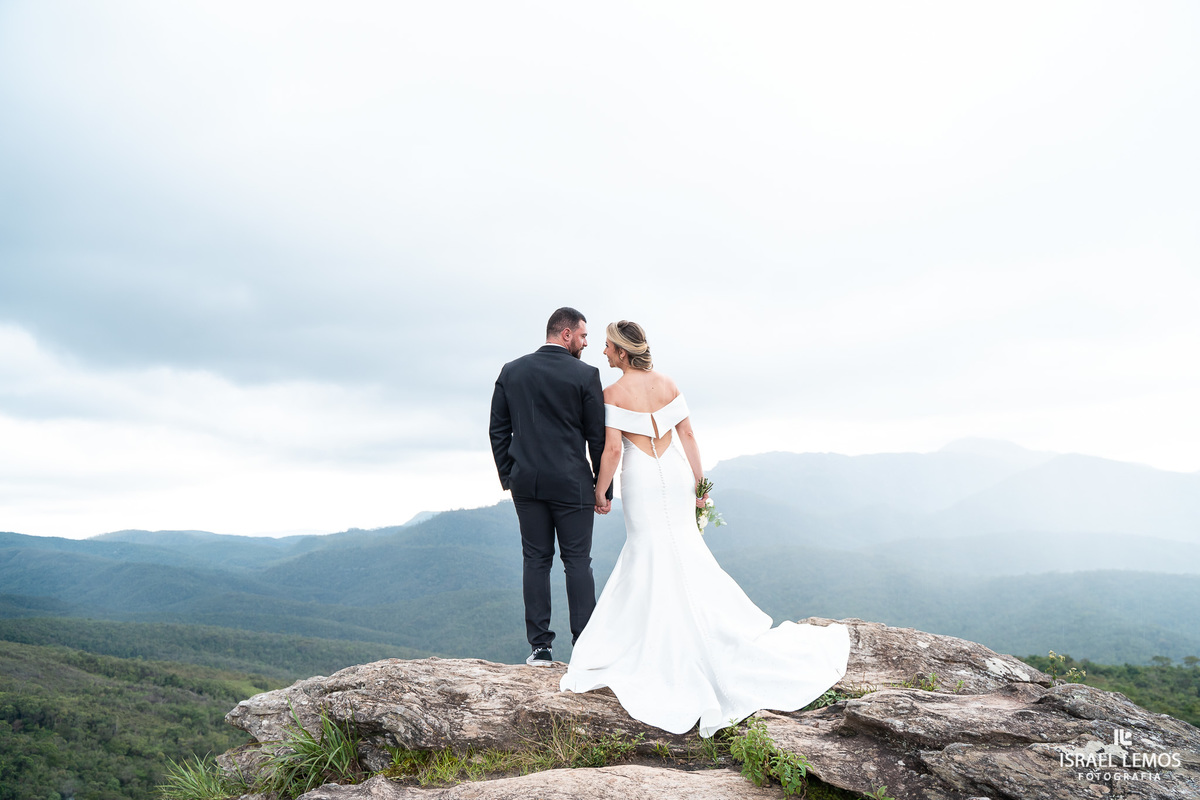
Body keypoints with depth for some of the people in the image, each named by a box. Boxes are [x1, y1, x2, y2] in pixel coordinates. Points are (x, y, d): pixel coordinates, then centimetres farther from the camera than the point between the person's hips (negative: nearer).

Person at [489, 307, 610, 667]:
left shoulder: (511, 371, 6)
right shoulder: (586, 375, -6)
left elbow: (498, 430, 8)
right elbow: (598, 436, -4)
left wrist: (508, 475, 15)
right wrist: (603, 486, 4)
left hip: (526, 482, 3)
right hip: (572, 484, -3)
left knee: (535, 560, 8)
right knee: (577, 561, 3)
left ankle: (540, 646, 10)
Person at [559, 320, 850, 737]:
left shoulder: (614, 393, -12)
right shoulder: (667, 383, 3)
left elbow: (612, 449, -16)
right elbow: (688, 435, 3)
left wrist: (599, 492, -4)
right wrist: (698, 483, 9)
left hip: (642, 481, -5)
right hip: (676, 474, 5)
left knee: (658, 561, 3)